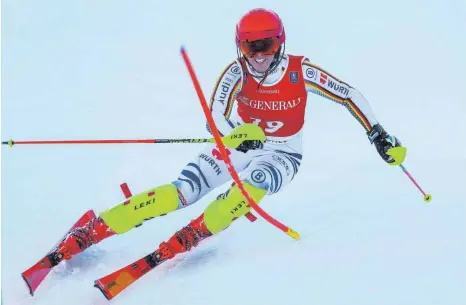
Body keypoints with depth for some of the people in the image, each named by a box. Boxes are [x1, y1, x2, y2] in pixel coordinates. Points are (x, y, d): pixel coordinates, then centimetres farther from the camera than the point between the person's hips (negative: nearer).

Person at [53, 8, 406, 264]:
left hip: (280, 156, 0)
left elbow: (349, 94, -10)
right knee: (180, 192, -17)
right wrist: (236, 134, -53)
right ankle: (91, 231, -16)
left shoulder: (300, 71, -20)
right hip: (238, 145, 0)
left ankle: (189, 237, -31)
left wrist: (379, 135, -14)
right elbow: (216, 118, -31)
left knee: (253, 184, -37)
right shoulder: (237, 72, -19)